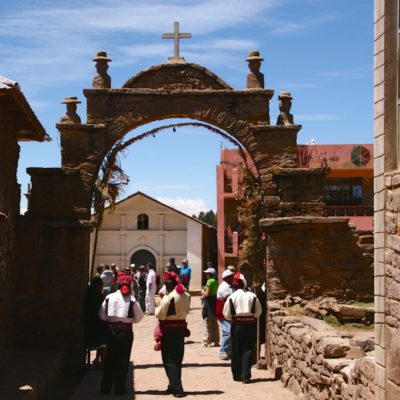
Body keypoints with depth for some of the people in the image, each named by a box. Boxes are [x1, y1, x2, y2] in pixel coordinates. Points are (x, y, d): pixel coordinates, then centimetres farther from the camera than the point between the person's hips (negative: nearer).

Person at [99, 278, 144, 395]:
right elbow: (138, 317, -5)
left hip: (111, 330, 2)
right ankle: (119, 389, 10)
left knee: (109, 359, 13)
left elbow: (102, 315, 0)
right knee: (123, 360, 7)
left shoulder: (109, 298, -3)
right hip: (126, 332, -2)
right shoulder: (132, 300, -10)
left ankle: (105, 388, 16)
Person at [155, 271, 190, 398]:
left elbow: (159, 315, -16)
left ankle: (176, 388, -3)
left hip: (169, 331, -6)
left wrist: (157, 309, 3)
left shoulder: (169, 297, -19)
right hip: (181, 329, 7)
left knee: (169, 360, 1)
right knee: (177, 359, 16)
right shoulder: (186, 296, 3)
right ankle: (175, 385, 24)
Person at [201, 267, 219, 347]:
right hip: (214, 301, 8)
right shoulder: (215, 281, 10)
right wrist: (204, 293, 6)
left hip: (208, 302, -8)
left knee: (207, 323, -2)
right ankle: (215, 341, 19)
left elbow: (207, 294, -18)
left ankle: (207, 341, -1)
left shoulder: (209, 281, -16)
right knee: (214, 323, 14)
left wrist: (203, 292, 1)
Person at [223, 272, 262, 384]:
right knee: (248, 350, 3)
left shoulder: (231, 297, -6)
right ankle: (245, 375, -4)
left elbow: (227, 314, -3)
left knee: (236, 351, 11)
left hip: (237, 325, 0)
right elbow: (258, 312, 3)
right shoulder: (252, 296, -2)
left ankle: (237, 375, 18)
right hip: (250, 325, 1)